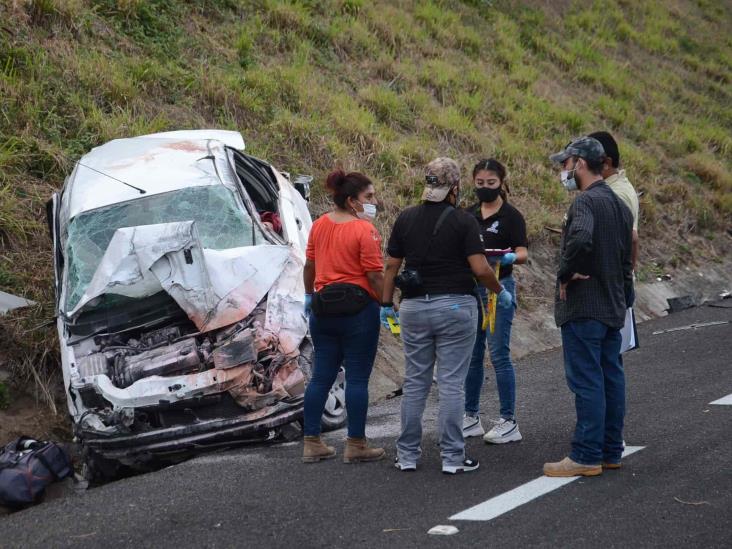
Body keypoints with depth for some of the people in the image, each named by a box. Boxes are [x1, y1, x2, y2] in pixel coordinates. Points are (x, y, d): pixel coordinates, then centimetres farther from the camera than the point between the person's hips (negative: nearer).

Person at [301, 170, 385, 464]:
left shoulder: (319, 225, 7)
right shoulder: (364, 230, -14)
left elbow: (309, 265, 16)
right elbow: (375, 275, -16)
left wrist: (309, 296, 28)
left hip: (323, 307, 7)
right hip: (358, 307, -7)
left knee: (321, 376, 10)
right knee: (357, 378, 1)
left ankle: (311, 443, 13)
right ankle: (356, 445, 5)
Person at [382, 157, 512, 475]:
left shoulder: (405, 219, 3)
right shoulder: (464, 221, -7)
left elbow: (392, 266, 5)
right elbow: (480, 269, -12)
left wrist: (386, 303, 14)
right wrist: (500, 292, 4)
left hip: (414, 306, 3)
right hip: (455, 306, -3)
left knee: (414, 383, 10)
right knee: (452, 384, 0)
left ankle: (407, 455, 13)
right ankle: (452, 457, 2)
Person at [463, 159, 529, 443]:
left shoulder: (511, 216, -6)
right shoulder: (468, 215, 10)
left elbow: (523, 253, -13)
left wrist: (509, 257, -33)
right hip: (470, 286, 6)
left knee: (499, 354, -6)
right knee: (471, 354, 9)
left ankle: (509, 422, 0)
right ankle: (471, 418, 18)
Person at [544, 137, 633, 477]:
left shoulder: (586, 201, -15)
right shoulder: (619, 204, 15)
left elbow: (581, 239, -35)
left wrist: (565, 274, -21)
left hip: (583, 308, -9)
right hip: (613, 306, 10)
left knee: (586, 381, -6)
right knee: (611, 377, 12)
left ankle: (586, 456, -3)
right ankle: (611, 452, 19)